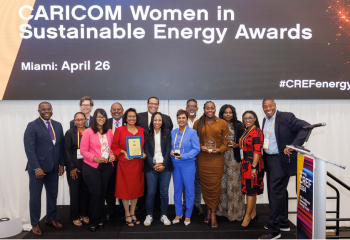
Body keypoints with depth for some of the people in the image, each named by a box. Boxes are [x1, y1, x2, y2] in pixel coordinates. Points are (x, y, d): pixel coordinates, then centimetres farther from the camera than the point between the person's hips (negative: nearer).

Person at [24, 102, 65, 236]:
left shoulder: (57, 125, 9)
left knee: (53, 194, 13)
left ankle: (50, 219, 29)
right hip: (38, 168, -5)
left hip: (53, 168, 5)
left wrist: (61, 164, 5)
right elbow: (29, 148, -13)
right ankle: (35, 224, 21)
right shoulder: (32, 126, -7)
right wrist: (36, 168, -17)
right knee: (35, 196, 7)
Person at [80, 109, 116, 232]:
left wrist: (112, 155, -3)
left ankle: (100, 220, 24)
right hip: (92, 167, -4)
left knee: (102, 193, 9)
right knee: (96, 193, -3)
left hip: (106, 166, 4)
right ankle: (93, 222, 14)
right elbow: (83, 151, -6)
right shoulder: (88, 132, -5)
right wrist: (95, 158, -18)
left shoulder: (109, 132, 9)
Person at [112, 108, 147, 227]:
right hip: (124, 163, -3)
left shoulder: (141, 130, 8)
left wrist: (144, 153, -4)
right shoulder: (119, 130, -1)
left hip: (138, 163, 3)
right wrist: (124, 152, -16)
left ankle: (132, 213, 24)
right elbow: (114, 147, 0)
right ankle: (127, 215, 17)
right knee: (125, 188, 3)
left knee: (136, 188, 8)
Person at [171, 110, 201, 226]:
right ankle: (178, 213, 25)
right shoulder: (173, 132, 8)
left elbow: (196, 149, -9)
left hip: (188, 164, -4)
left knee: (189, 190, 3)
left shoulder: (192, 132, -6)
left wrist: (183, 156, -18)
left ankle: (188, 215, 17)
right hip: (175, 164, 4)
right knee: (177, 189, 11)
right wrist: (171, 152, -8)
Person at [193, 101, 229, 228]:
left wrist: (219, 149, -12)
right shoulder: (198, 123, 7)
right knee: (205, 186, 4)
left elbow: (226, 141, 5)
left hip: (217, 159, -1)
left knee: (215, 186, -2)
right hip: (202, 159, 1)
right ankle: (208, 210, 19)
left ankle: (213, 213, 8)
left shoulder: (222, 123, 5)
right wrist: (200, 147, -9)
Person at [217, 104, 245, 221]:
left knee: (234, 183, -2)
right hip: (221, 157, 2)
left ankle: (235, 211, 8)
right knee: (222, 183, 5)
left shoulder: (238, 125, 5)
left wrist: (236, 145, -12)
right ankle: (222, 209, 18)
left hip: (234, 158, -1)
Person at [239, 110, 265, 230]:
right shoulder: (246, 131, 15)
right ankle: (253, 214, 24)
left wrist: (254, 167, -22)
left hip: (253, 163, -9)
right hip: (245, 163, 9)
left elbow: (257, 151, -18)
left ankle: (247, 217, 4)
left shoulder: (257, 132, -12)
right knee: (249, 190, 13)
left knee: (251, 190, -3)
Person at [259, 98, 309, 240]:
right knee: (275, 192, 16)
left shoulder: (286, 117, -12)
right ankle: (283, 223, 33)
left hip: (281, 160, -8)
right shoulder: (265, 120, 11)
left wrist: (294, 145, -26)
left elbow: (305, 127, -18)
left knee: (276, 192, -7)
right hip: (269, 159, 8)